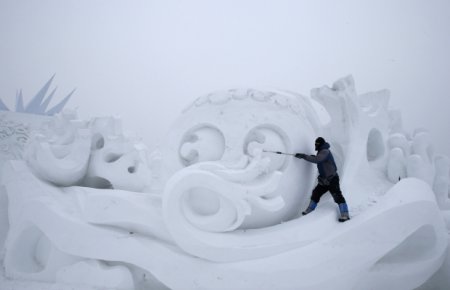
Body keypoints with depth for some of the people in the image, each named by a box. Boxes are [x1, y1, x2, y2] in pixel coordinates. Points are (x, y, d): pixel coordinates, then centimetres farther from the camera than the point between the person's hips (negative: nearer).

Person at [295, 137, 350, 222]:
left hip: (332, 179, -10)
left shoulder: (325, 151, -17)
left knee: (337, 195, -16)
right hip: (324, 180, 10)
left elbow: (316, 160, -32)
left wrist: (303, 156, -29)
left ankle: (345, 214, -16)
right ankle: (309, 210, 26)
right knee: (316, 194, 14)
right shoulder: (322, 152, 14)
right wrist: (313, 157, 0)